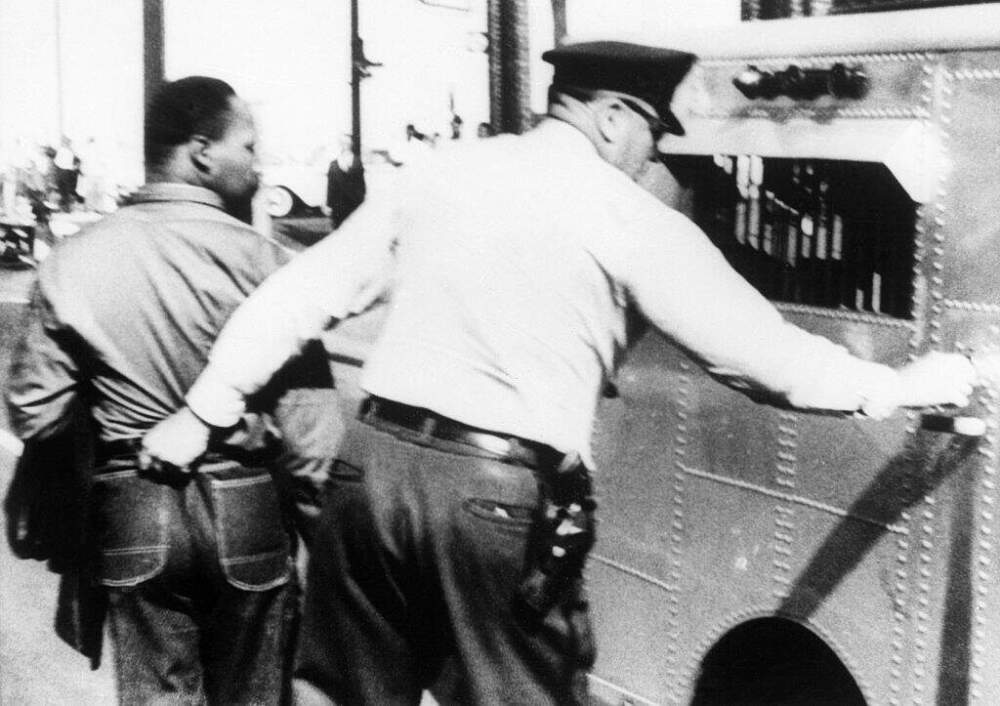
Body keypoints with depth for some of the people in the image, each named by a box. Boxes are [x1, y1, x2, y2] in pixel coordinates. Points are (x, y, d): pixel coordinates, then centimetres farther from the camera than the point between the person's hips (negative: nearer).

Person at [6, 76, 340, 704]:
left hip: (132, 510, 2)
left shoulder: (74, 263, -4)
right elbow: (308, 418, -14)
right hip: (246, 510, -2)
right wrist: (315, 516, 1)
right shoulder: (264, 262, -13)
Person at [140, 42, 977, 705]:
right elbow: (754, 341, 0)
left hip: (376, 459, 5)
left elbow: (301, 294, 12)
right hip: (501, 494, -5)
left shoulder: (439, 175, 11)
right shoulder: (624, 215, -2)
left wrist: (205, 410, 20)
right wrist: (903, 384, 13)